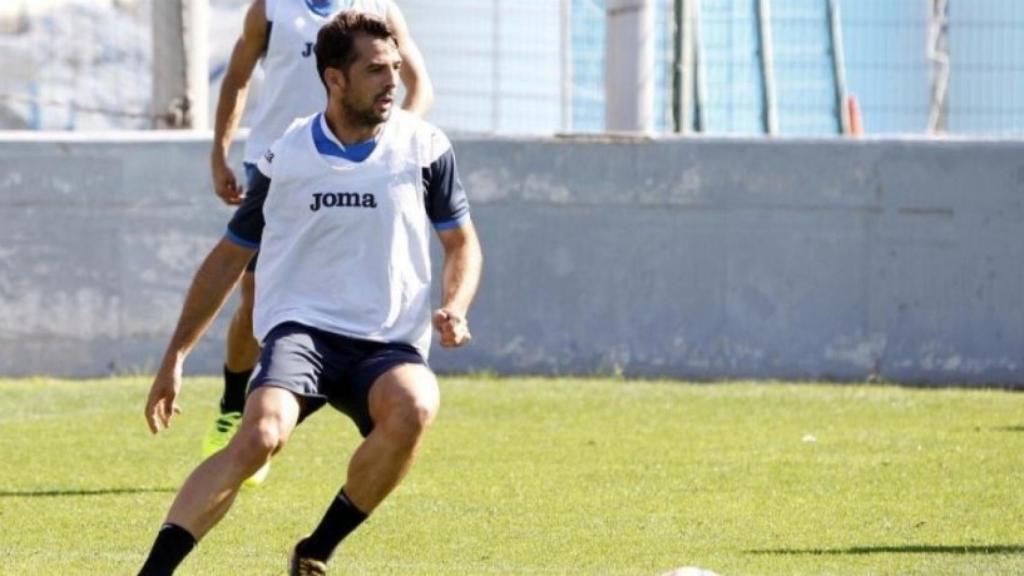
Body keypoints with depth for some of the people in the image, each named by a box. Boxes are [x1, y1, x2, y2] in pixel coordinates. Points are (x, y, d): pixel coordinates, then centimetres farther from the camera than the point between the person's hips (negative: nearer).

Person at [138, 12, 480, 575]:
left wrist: (454, 308, -7)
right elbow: (229, 256, 15)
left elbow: (462, 243, 15)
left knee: (413, 408, -34)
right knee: (261, 434, -31)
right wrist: (175, 356, 14)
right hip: (301, 327, -1)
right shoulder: (286, 157, 3)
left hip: (390, 341, 1)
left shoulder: (424, 147, 3)